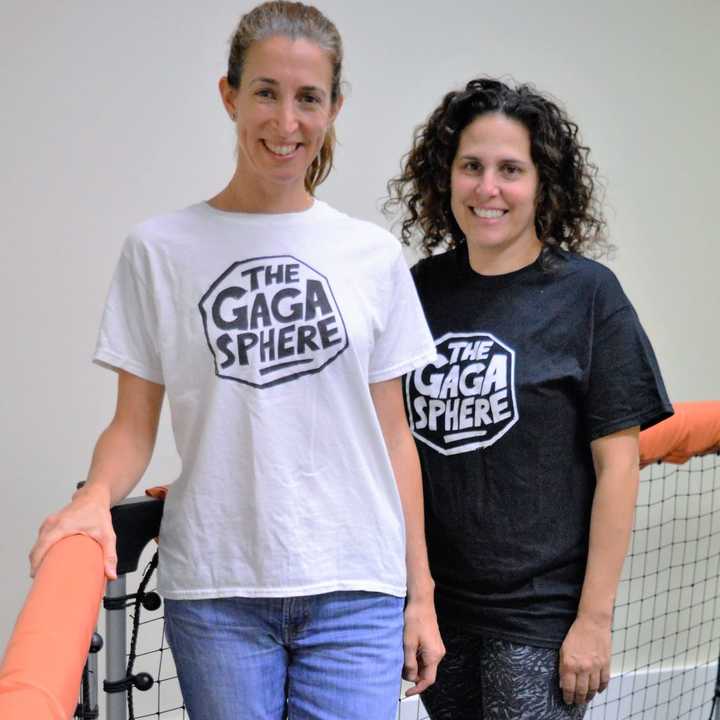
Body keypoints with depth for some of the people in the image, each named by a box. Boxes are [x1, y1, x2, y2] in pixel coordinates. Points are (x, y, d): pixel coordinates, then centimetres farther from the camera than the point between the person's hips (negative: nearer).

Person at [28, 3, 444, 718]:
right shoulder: (159, 248, 1)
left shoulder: (374, 256, 5)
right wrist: (96, 496, -18)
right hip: (214, 590, -1)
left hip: (354, 591, 1)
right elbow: (134, 423, 3)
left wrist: (420, 593, 7)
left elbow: (393, 435, 7)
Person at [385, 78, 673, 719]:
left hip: (540, 618, -4)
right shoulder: (420, 289, 4)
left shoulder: (586, 292, -7)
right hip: (434, 605, 4)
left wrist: (595, 619, -10)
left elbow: (617, 464, -8)